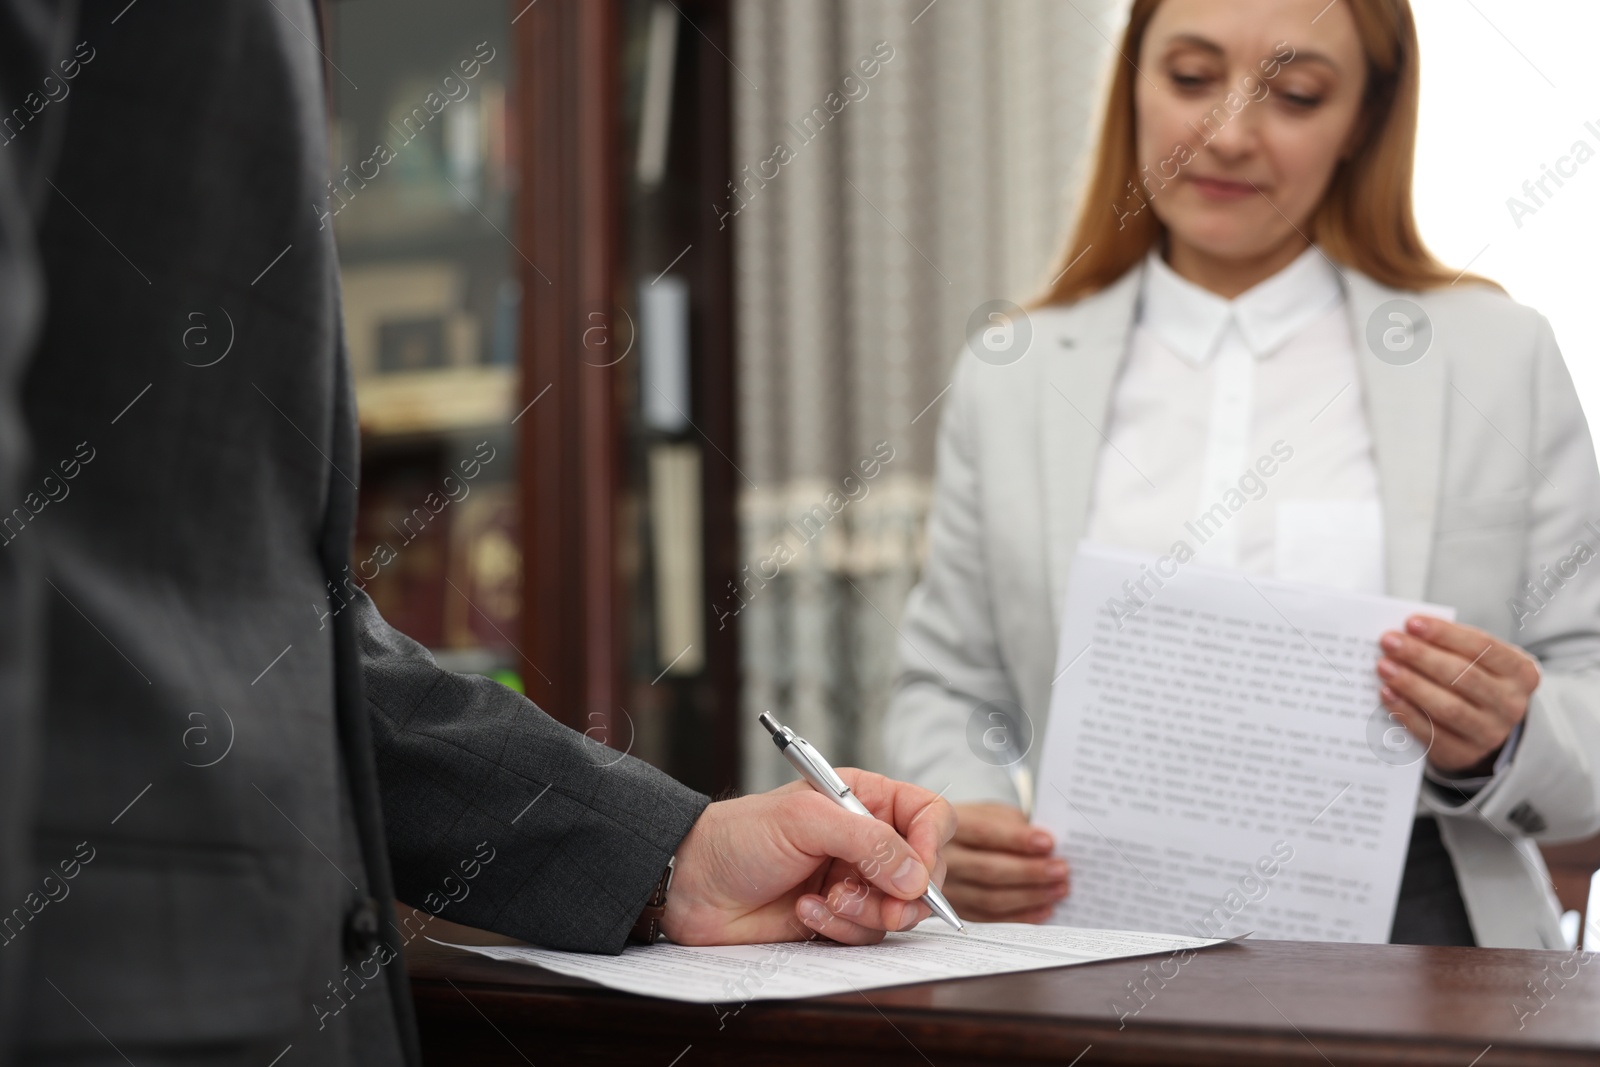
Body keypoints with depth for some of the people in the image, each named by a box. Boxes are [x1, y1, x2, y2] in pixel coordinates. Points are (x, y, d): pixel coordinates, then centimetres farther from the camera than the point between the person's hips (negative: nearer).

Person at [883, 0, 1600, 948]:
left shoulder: (1504, 361, 11)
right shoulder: (1007, 382, 15)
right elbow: (952, 690, 19)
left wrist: (1503, 745, -12)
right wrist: (960, 827, -3)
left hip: (1407, 935, -1)